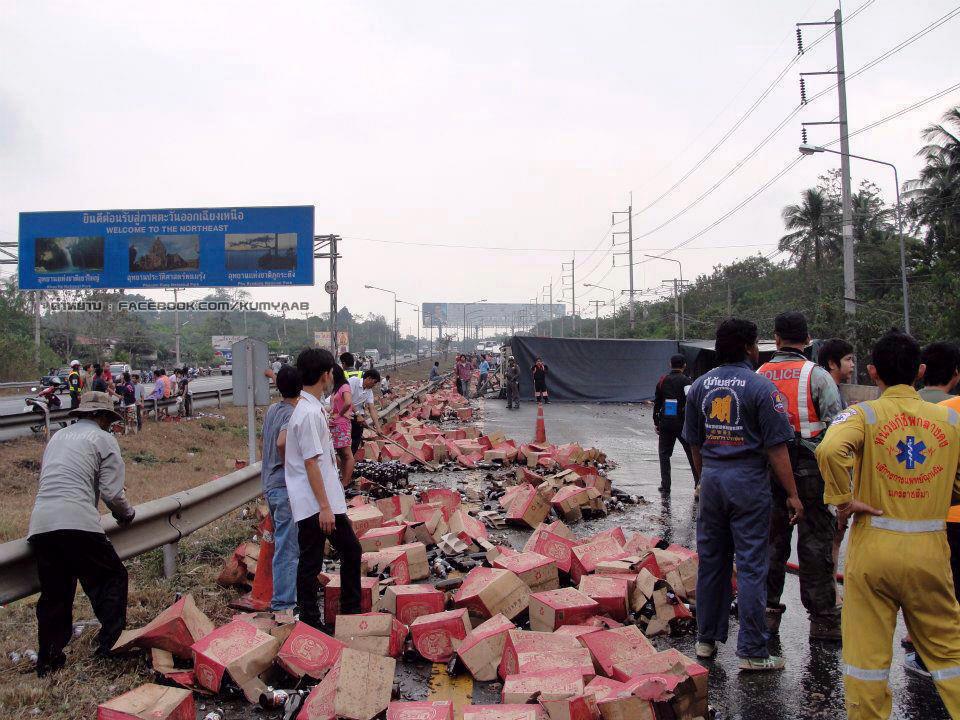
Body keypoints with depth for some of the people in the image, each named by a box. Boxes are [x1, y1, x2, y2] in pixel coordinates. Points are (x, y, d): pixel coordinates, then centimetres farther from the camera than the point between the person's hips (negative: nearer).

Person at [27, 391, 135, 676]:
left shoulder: (57, 437, 26)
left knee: (53, 594, 16)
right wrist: (127, 514, 18)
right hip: (77, 525, -6)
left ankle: (48, 660, 21)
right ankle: (109, 642, 5)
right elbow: (112, 492, 0)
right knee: (111, 578, 10)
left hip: (40, 526, 6)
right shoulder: (103, 439, 6)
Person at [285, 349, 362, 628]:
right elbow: (311, 463, -22)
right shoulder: (310, 413, -20)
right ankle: (310, 625, 14)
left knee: (350, 549, 17)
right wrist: (324, 507, -20)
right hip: (315, 504, -10)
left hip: (329, 500, 10)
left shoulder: (308, 407, 11)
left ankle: (351, 611, 29)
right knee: (310, 563, 2)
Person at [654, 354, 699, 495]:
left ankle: (665, 486, 9)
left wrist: (656, 422, 16)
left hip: (665, 423, 3)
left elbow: (657, 403, 9)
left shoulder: (662, 381, 5)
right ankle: (698, 483, 3)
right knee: (692, 454, 8)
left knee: (664, 454, 11)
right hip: (683, 424, -3)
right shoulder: (687, 381, -7)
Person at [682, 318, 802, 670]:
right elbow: (776, 447, -11)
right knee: (750, 565, 1)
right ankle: (752, 651, 7)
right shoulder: (760, 387, -10)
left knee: (711, 560, 14)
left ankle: (706, 639, 25)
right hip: (748, 482, -5)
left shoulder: (700, 385, 7)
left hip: (712, 479, 5)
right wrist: (792, 495, -5)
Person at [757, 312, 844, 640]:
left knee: (771, 541, 13)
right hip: (810, 470, -4)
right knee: (815, 543, 4)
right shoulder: (817, 376, -8)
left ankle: (767, 610, 21)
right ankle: (822, 618, 11)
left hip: (768, 471, 4)